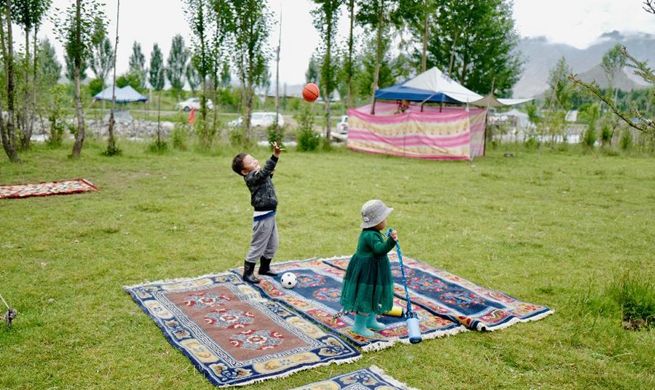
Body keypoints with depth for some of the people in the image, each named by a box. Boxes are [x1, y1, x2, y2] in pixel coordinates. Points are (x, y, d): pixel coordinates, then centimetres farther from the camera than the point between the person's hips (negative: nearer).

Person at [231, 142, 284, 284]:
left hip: (270, 215, 9)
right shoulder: (252, 177, -20)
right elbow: (264, 172, -41)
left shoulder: (259, 175, 9)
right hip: (262, 217, -9)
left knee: (272, 245, 21)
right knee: (258, 246, 2)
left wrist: (270, 174, 15)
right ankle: (248, 273, 16)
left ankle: (264, 268, 38)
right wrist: (275, 156, -49)